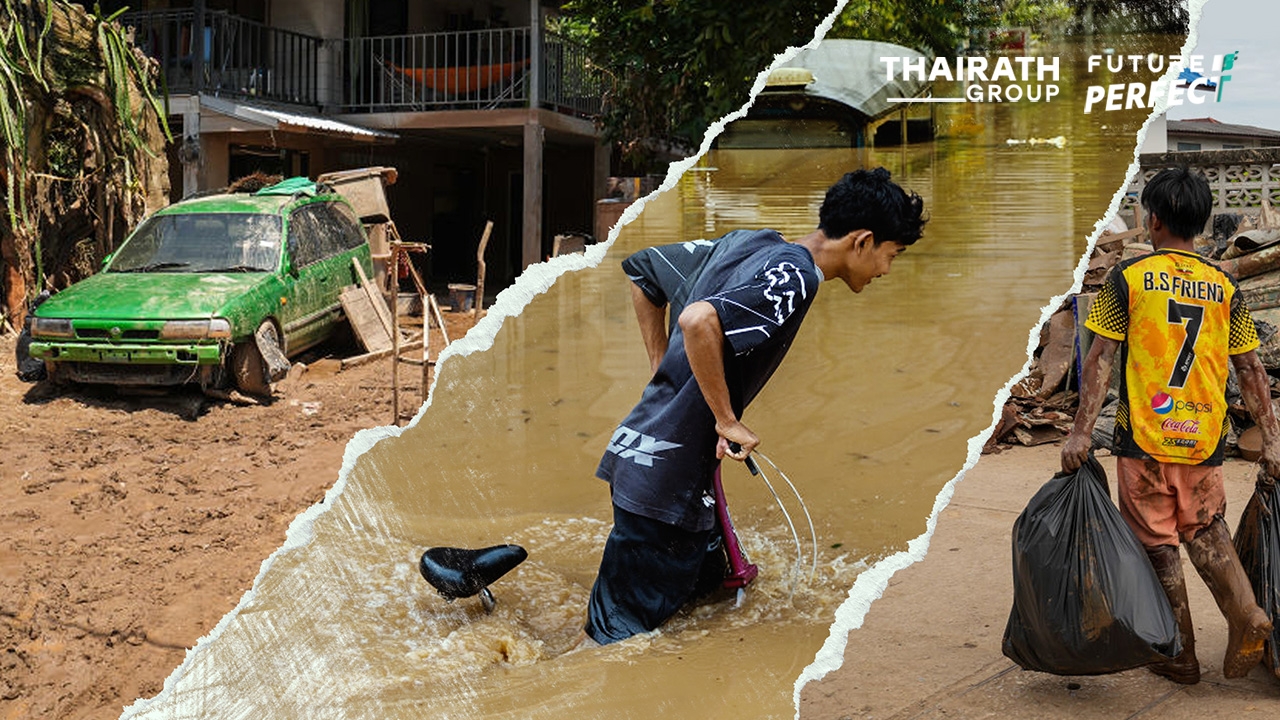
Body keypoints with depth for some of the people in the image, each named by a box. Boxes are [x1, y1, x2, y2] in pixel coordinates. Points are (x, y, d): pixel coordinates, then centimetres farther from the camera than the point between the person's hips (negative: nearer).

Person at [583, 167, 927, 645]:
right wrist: (727, 421, -22)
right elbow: (698, 322, -35)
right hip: (666, 477, -9)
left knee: (709, 595, 22)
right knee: (618, 638, 1)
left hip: (641, 454, 9)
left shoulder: (748, 243, 9)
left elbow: (642, 269, 19)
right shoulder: (794, 276, -17)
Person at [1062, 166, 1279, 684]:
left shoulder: (1128, 277, -5)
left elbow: (1100, 360, -9)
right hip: (1203, 438, 3)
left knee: (1158, 544, 6)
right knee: (1204, 530, 20)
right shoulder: (1224, 285, 4)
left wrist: (1080, 432, -8)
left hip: (1144, 437, -3)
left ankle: (1181, 657, 13)